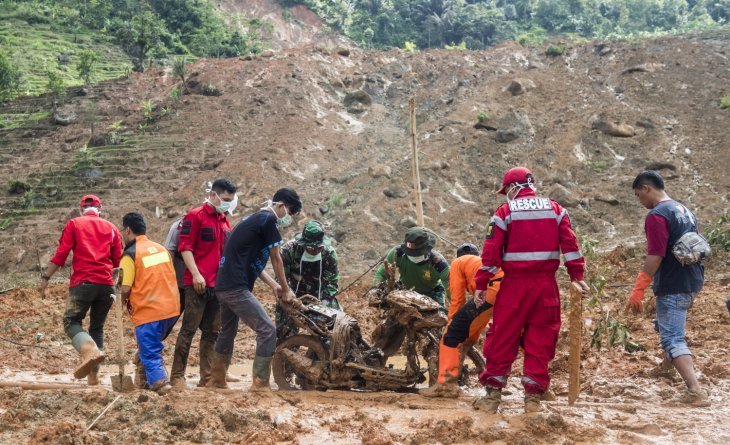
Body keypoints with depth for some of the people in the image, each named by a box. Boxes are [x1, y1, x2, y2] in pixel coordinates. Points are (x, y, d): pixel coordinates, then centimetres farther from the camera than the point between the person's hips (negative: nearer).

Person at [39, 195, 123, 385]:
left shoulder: (74, 224, 7)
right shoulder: (111, 228, 15)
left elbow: (61, 254, -2)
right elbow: (118, 260, 13)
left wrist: (46, 277, 3)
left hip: (83, 282, -3)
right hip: (107, 284, 4)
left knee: (71, 321, -1)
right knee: (97, 327, 13)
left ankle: (89, 350, -32)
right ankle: (94, 373, 9)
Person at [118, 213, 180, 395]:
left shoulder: (130, 254, -9)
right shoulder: (161, 248, 11)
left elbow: (125, 289, -14)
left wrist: (124, 301, 7)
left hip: (148, 312, -6)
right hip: (172, 308, 7)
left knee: (149, 352, 0)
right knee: (152, 344, 23)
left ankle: (160, 382, -15)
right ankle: (145, 379, 25)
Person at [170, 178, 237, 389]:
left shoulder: (224, 221, 19)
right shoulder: (195, 216, -5)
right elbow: (185, 247, -11)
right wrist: (196, 274, -20)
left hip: (219, 285, 7)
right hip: (198, 284, -7)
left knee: (212, 332, 9)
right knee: (189, 329, -5)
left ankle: (207, 377, 14)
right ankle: (177, 375, 0)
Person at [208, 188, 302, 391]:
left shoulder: (254, 219, 19)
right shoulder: (268, 220, -9)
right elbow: (276, 259, -4)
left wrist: (274, 286, 17)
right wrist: (286, 290, 8)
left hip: (224, 286, 10)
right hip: (237, 288, -10)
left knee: (228, 332, 22)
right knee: (267, 330, -10)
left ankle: (216, 380, 32)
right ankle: (260, 383, -9)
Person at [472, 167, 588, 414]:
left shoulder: (505, 211, -2)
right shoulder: (555, 209, 7)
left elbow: (491, 251, -6)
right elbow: (570, 244, 1)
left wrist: (481, 285, -3)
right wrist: (577, 276, 5)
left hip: (515, 284, -2)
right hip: (546, 285, 2)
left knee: (502, 338, 6)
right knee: (540, 341, 8)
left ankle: (493, 395, 10)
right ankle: (533, 396, 8)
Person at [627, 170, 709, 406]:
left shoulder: (657, 216, -15)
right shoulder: (684, 210, 14)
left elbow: (655, 256, -21)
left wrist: (638, 290, -18)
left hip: (673, 287, -9)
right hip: (692, 282, 9)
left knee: (672, 338, -8)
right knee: (664, 325, 27)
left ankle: (696, 391, -17)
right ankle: (685, 369, 31)